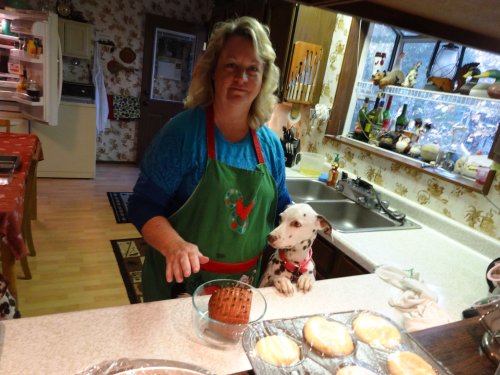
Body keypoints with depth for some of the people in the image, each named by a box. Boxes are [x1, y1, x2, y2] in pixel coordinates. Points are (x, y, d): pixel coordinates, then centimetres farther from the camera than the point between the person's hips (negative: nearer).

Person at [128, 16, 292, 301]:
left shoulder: (270, 142, -2)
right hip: (181, 281, -4)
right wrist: (175, 245, -32)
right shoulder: (183, 130, -16)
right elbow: (144, 205, -15)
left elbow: (280, 206, 11)